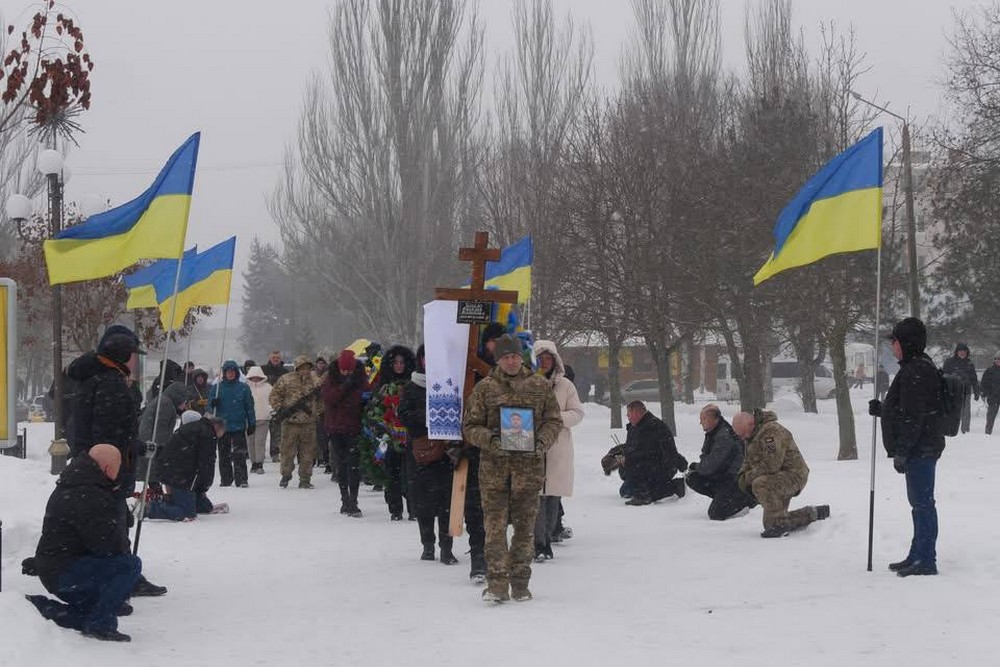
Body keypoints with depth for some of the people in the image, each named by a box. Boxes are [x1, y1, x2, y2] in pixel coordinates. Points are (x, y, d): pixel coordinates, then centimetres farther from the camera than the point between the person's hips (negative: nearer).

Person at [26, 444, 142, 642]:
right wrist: (124, 544, -5)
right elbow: (108, 542, -25)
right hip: (62, 572, -11)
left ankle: (43, 608, 14)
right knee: (130, 565, -21)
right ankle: (100, 624, -19)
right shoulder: (87, 497, -22)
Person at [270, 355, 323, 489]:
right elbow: (275, 394, 1)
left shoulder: (315, 381, 8)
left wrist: (319, 413, 7)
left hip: (309, 423, 3)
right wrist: (279, 410, -7)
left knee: (307, 453, 5)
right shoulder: (286, 380, -2)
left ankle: (305, 479, 12)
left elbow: (320, 400, 20)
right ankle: (285, 476, 20)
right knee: (288, 451, 3)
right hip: (290, 422, -3)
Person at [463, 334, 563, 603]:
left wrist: (541, 442, -7)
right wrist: (490, 440, -13)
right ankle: (497, 583, -4)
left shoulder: (540, 386, 8)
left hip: (529, 467, 1)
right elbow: (470, 426, 6)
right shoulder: (484, 388, 5)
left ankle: (520, 583, 13)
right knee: (495, 526, -6)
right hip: (494, 467, -1)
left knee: (525, 525, 4)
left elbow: (553, 421, 12)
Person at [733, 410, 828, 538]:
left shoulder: (771, 431, -23)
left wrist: (750, 477, -18)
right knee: (770, 524, 11)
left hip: (793, 475, -10)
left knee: (760, 484, -36)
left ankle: (780, 523, -28)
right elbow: (749, 460, 18)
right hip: (779, 479, 10)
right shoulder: (753, 434, 10)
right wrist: (743, 475, -3)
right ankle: (813, 513, 24)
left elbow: (771, 465, -29)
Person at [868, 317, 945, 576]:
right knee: (920, 502, 17)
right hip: (923, 448, 11)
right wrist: (881, 409, 24)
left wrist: (901, 452, -20)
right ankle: (918, 556, 26)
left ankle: (926, 560, -6)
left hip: (920, 448, -11)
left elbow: (913, 417, -22)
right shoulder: (917, 368, 17)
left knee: (922, 502, -8)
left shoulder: (916, 371, -18)